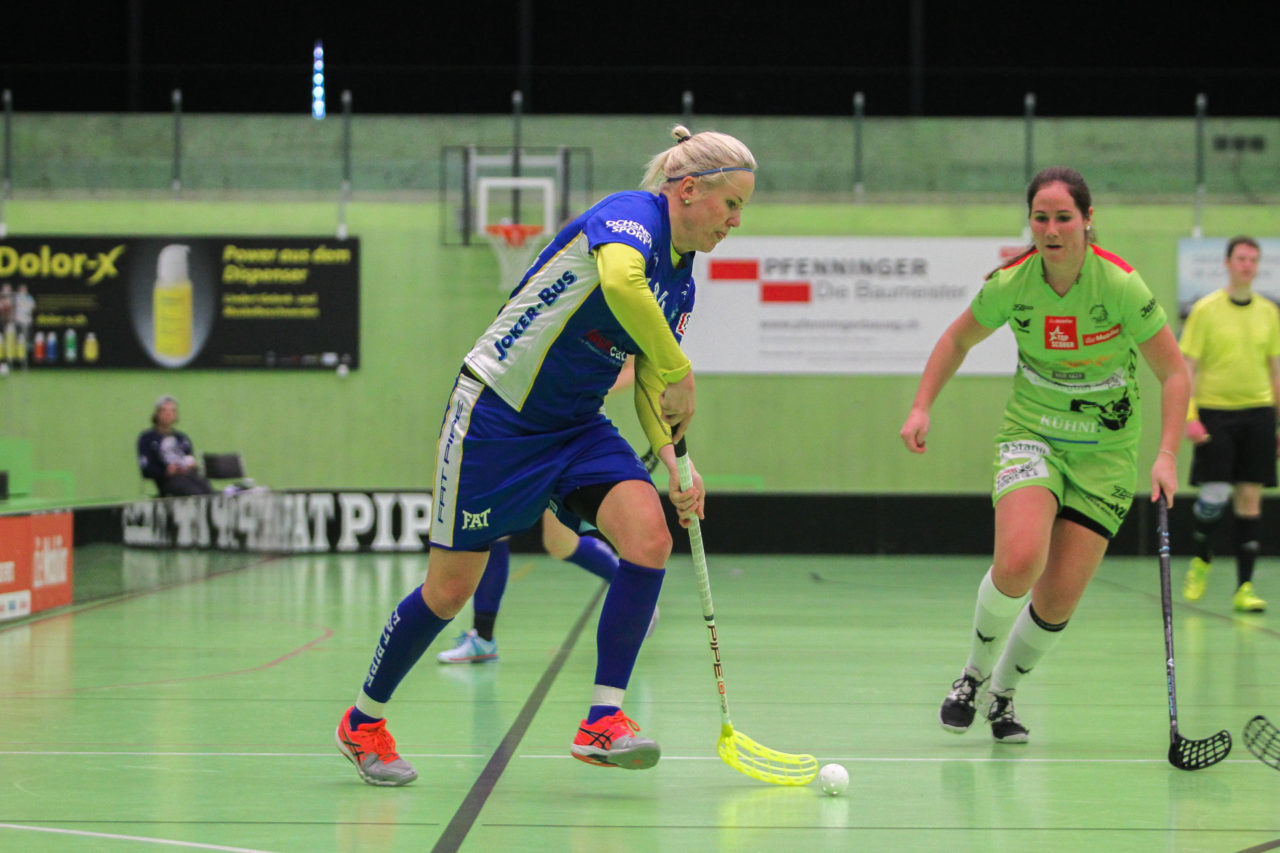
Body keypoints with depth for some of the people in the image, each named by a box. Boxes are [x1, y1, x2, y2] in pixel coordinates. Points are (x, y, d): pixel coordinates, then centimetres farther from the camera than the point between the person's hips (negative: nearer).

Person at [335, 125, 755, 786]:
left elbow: (650, 384, 13)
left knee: (649, 534, -18)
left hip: (576, 427, 7)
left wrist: (673, 462, -3)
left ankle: (602, 723, -13)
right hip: (497, 414, -7)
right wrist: (680, 373, -35)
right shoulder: (633, 215, -19)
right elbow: (621, 282, -43)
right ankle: (362, 722, 24)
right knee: (450, 588, 1)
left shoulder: (682, 283, 7)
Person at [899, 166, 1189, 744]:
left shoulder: (1121, 285, -18)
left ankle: (1002, 694, 22)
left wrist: (1167, 453, -21)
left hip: (1106, 451, 0)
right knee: (1019, 562, -26)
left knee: (1060, 597, -6)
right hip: (1031, 433, 0)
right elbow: (958, 339, 8)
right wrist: (921, 407, -2)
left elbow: (1174, 373, -10)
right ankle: (974, 674, 1)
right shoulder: (1010, 283, -12)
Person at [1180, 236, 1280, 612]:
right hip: (1215, 411, -3)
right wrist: (1189, 416, -12)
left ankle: (1244, 586, 3)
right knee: (1214, 493, -8)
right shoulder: (1205, 310, -3)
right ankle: (1201, 560, 21)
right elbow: (1188, 367, -3)